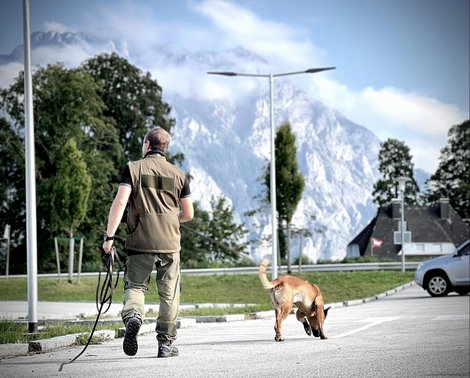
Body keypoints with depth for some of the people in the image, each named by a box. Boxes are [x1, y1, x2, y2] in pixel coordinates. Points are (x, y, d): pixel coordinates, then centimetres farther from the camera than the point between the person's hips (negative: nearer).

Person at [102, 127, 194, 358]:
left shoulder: (133, 169, 0)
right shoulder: (178, 174, 7)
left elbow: (119, 203, -11)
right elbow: (188, 214, 11)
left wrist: (109, 236, -10)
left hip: (139, 242, -1)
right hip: (169, 243, 1)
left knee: (135, 286, 8)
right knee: (169, 294, 10)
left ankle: (132, 316, -22)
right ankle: (166, 343, 12)